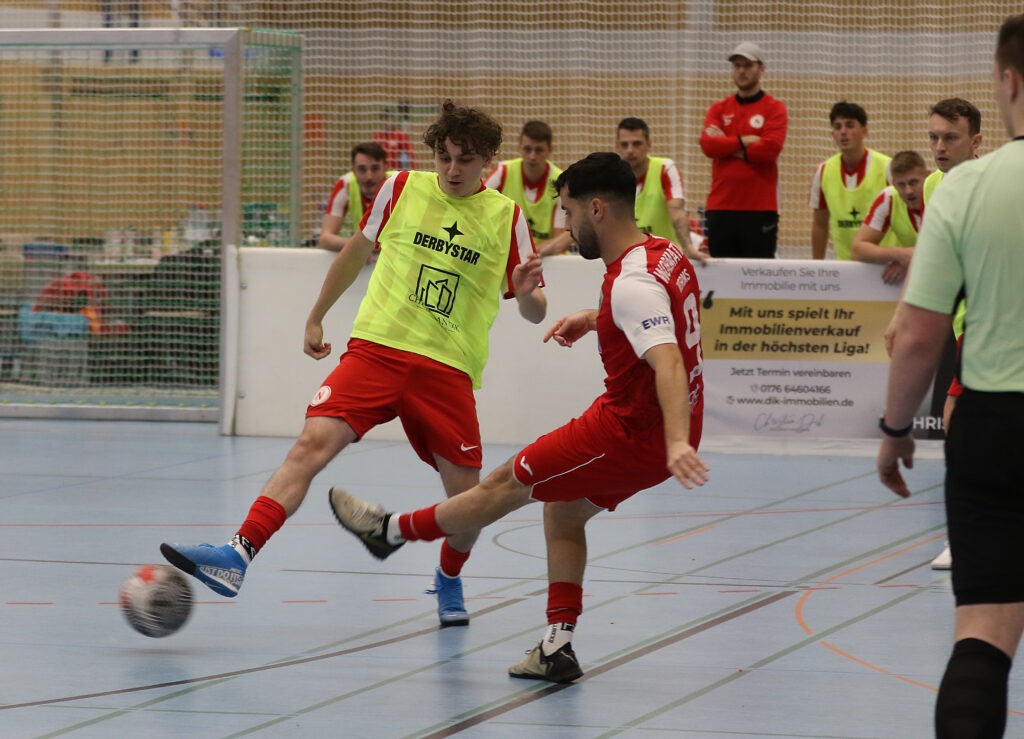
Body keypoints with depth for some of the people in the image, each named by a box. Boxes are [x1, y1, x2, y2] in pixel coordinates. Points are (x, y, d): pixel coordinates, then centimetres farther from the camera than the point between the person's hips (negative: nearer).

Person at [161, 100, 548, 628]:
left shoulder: (506, 217, 4)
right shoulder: (402, 189, 6)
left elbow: (533, 312, 7)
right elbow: (355, 253, 23)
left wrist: (527, 291, -17)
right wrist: (316, 318, 27)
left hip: (447, 368, 0)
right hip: (376, 347, 0)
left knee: (466, 496, -2)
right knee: (313, 441, -21)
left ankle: (449, 580, 30)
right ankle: (238, 555, -30)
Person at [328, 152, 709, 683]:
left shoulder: (632, 283, -25)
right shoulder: (665, 254, 6)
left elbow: (666, 362, -40)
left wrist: (678, 443, -52)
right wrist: (592, 320, 24)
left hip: (631, 434, -9)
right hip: (661, 436, 9)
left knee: (506, 485, 6)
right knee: (562, 511, 21)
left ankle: (392, 531, 23)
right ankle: (557, 649, 17)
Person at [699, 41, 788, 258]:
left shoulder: (774, 108, 4)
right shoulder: (719, 109, 14)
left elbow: (770, 148, -12)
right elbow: (707, 145, -3)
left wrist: (727, 147, -5)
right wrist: (744, 141, -9)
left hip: (760, 209, -3)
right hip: (720, 208, 3)